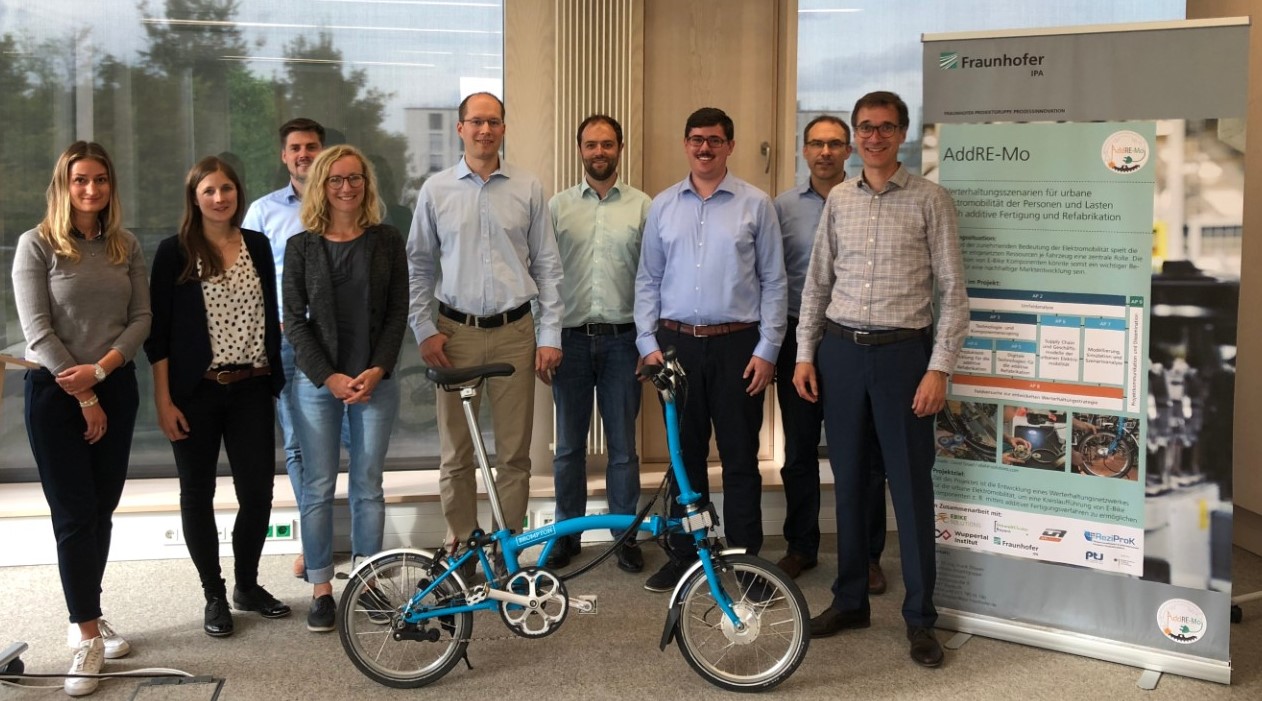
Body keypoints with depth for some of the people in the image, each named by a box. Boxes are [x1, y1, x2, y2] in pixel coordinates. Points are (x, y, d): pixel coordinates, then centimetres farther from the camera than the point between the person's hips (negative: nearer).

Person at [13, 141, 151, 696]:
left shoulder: (126, 246, 6)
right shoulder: (37, 245, -6)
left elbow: (141, 318, 3)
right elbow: (37, 330, -11)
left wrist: (101, 369, -14)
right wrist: (84, 398, -11)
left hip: (116, 387, 4)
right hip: (55, 393, -4)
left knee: (102, 509, 9)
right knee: (74, 514, -3)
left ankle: (86, 618, 24)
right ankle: (87, 637, 3)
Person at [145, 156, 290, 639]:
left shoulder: (258, 246, 7)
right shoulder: (175, 252, -3)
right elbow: (158, 331, -4)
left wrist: (275, 380, 8)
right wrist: (164, 401, -8)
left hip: (251, 389, 3)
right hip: (196, 391, -3)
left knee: (258, 491, 3)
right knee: (198, 494, 6)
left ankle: (247, 585, 24)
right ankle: (214, 596, 20)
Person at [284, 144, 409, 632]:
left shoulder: (387, 241, 4)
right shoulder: (302, 246, 3)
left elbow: (398, 313, 2)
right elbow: (294, 320, 0)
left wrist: (377, 371, -10)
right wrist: (329, 376, -10)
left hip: (375, 379, 0)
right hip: (317, 381, 0)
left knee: (368, 485, 6)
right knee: (318, 486, 3)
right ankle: (321, 589, 12)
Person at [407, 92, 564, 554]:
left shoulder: (528, 189, 4)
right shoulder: (436, 189, 5)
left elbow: (547, 265, 5)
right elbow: (418, 265, 8)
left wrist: (550, 335, 0)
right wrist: (424, 331, 0)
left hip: (514, 333, 0)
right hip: (455, 334, 0)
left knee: (514, 454, 4)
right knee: (456, 454, 5)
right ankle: (461, 549, 17)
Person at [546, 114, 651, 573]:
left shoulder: (642, 206, 3)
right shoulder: (558, 206, 6)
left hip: (621, 340, -1)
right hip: (571, 338, 1)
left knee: (623, 445, 6)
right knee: (568, 445, 9)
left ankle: (626, 535, 18)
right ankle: (567, 534, 22)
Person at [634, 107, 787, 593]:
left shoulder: (755, 204, 1)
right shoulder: (663, 206, 8)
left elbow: (774, 282, 0)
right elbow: (648, 281, 9)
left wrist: (767, 350, -6)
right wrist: (648, 343, 0)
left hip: (736, 345, -2)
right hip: (677, 343, 2)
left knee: (740, 457, 3)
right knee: (685, 454, 11)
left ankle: (746, 557, 13)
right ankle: (684, 553, 21)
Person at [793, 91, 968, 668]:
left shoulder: (930, 199, -3)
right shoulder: (838, 199, 8)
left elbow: (953, 289, -5)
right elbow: (817, 282, 12)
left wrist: (939, 368, -11)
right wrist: (805, 353, 5)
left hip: (903, 351, -3)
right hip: (840, 350, 4)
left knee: (910, 486, 2)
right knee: (849, 482, 12)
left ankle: (920, 617, 13)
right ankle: (850, 600, 25)